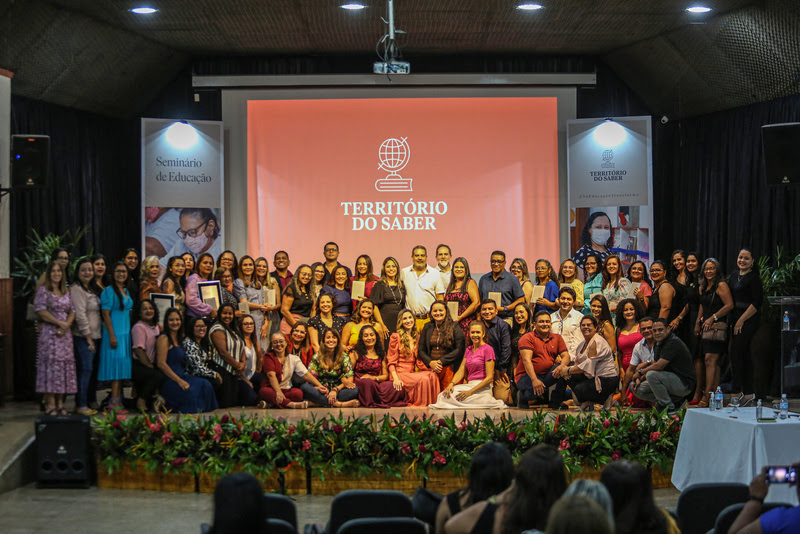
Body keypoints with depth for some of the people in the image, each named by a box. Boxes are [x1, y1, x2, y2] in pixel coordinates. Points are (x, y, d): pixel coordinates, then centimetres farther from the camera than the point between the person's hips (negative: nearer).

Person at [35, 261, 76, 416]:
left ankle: (60, 404, 8)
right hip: (49, 333, -6)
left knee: (65, 367, 3)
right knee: (51, 366, -9)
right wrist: (60, 323, -12)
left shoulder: (66, 292, 17)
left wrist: (67, 324, -7)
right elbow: (40, 311, -10)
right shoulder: (43, 290, 0)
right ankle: (50, 405, -8)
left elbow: (72, 311, 13)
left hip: (65, 334, 6)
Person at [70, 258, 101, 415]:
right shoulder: (76, 289, -10)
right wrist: (88, 338, -16)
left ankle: (92, 401, 18)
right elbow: (80, 315, -15)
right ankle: (81, 405, -5)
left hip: (95, 336, 9)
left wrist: (93, 338, 14)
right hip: (83, 337, -9)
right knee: (85, 369, -9)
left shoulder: (92, 288, 18)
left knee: (93, 370, 10)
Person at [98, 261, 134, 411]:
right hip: (115, 332, -8)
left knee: (121, 368, 7)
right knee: (116, 363, -11)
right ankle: (114, 401, -12)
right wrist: (112, 336, -19)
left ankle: (118, 401, 10)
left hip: (126, 333, 8)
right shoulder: (109, 291, -9)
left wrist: (131, 331, 17)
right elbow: (106, 314, -13)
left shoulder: (126, 291, 15)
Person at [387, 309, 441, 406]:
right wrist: (396, 379, -18)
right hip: (400, 374, -5)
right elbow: (391, 362, -2)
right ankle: (419, 405, -21)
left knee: (433, 376, -26)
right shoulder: (396, 336, 2)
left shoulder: (417, 338, 19)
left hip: (412, 373, 5)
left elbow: (418, 361, 17)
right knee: (424, 379, -31)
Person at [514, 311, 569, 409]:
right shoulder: (527, 338, -6)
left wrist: (562, 366, -25)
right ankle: (522, 395, 1)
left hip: (548, 375, 5)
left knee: (563, 370, -23)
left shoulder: (557, 338, 11)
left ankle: (555, 402, -9)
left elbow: (566, 356, 2)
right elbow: (527, 360, -17)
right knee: (536, 390, -36)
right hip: (527, 376, -5)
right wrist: (534, 380, -32)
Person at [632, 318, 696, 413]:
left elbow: (659, 366, -27)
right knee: (639, 390, 1)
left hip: (684, 383, -9)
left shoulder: (673, 342, -20)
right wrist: (640, 379, -1)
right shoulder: (659, 343, 11)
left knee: (652, 375, -30)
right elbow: (654, 364, 15)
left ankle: (668, 407, -15)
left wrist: (640, 372, -12)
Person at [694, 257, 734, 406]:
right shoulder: (702, 288, 18)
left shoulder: (721, 285, -7)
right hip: (706, 327, 9)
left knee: (710, 360, -14)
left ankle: (707, 396, -18)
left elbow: (730, 305, -14)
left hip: (718, 326, -9)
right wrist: (698, 322, 16)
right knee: (713, 362, 9)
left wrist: (713, 318, -14)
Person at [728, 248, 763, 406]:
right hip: (736, 321, 8)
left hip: (748, 322, -8)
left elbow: (757, 302, -14)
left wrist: (741, 320, -14)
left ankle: (737, 392, -8)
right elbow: (730, 302, 21)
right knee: (745, 357, 9)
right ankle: (748, 394, 12)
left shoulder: (754, 278, -8)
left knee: (736, 355, -11)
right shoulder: (733, 277, 16)